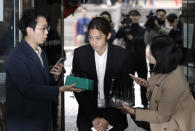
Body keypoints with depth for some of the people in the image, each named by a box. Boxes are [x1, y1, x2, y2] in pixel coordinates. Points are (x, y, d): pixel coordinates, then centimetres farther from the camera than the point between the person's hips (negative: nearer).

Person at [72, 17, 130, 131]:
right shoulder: (80, 54, -7)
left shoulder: (122, 55, -10)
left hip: (114, 116, -1)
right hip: (88, 116, 1)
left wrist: (108, 119, -13)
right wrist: (93, 117, -11)